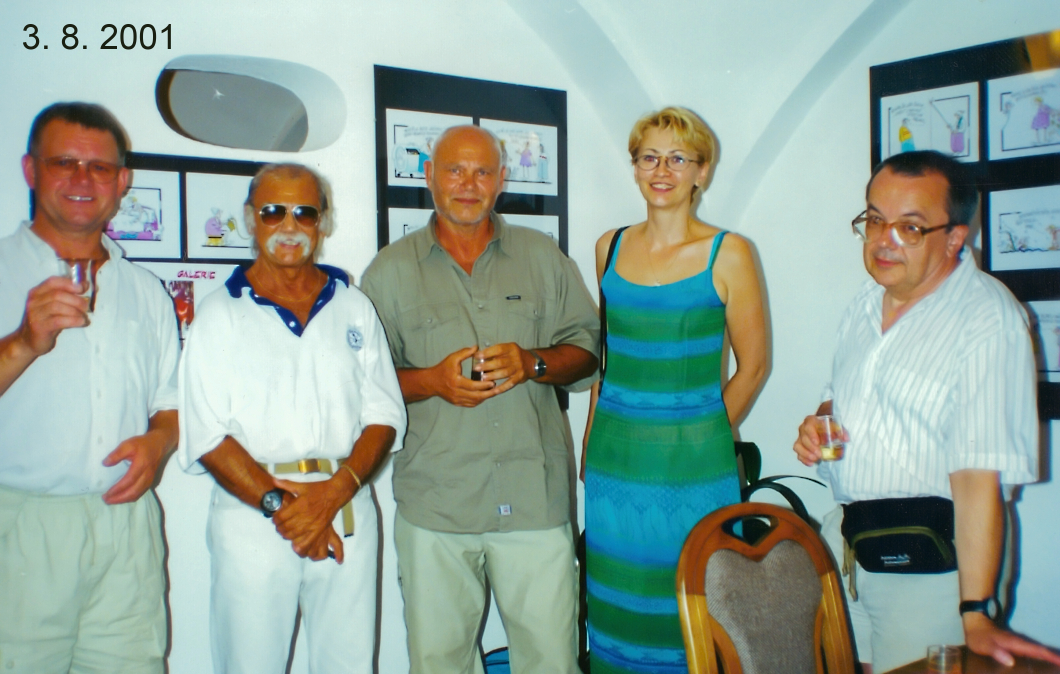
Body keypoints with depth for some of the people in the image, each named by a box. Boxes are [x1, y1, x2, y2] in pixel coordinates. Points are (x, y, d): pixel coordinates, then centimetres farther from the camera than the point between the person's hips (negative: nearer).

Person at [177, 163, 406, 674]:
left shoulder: (354, 308, 12)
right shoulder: (221, 313, 4)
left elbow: (384, 415, 4)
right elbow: (205, 434, -4)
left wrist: (334, 493, -11)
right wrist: (276, 503, -14)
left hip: (348, 512, 2)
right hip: (251, 513, -2)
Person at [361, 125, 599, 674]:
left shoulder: (543, 258, 10)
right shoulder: (389, 272, 7)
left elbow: (586, 350, 10)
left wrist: (531, 362, -10)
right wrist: (432, 381, -12)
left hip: (534, 499, 1)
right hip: (435, 503, 0)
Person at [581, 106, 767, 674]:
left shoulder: (728, 253, -5)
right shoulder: (610, 248, 7)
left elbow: (752, 365, -1)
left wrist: (698, 436, 2)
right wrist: (592, 438, 10)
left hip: (694, 467, -3)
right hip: (614, 460, 4)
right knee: (617, 598, 11)